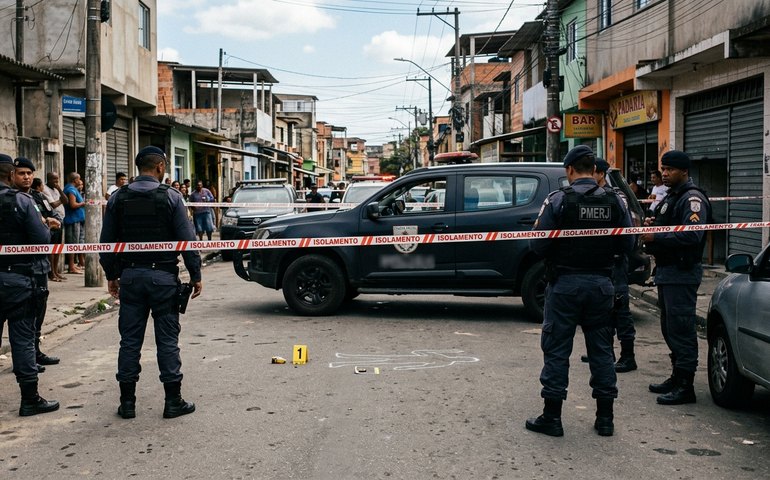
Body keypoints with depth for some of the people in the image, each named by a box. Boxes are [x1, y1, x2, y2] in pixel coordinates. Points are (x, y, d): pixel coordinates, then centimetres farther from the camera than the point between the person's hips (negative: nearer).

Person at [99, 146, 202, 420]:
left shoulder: (118, 198, 4)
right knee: (167, 339, 4)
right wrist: (195, 275, 0)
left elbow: (107, 241, 7)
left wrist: (111, 275, 17)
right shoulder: (170, 197, -6)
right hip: (163, 275, -3)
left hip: (130, 276, 3)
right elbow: (187, 240, -8)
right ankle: (173, 401, 9)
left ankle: (127, 402, 15)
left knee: (130, 339, 9)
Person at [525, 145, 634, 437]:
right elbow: (627, 245, 2)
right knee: (601, 349, 12)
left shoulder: (558, 200, -11)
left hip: (565, 284, -4)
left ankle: (552, 417, 8)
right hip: (601, 283, 4)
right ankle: (605, 418, 18)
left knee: (556, 349, 4)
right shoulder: (614, 201, 1)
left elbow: (539, 245, -13)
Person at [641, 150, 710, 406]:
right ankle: (677, 377, 27)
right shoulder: (671, 196, 20)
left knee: (681, 329, -8)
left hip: (682, 272, -10)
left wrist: (656, 237, -24)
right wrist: (652, 225, 5)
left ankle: (685, 386, -3)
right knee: (670, 328, 16)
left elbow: (692, 235, -25)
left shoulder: (692, 198, -13)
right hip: (666, 270, 10)